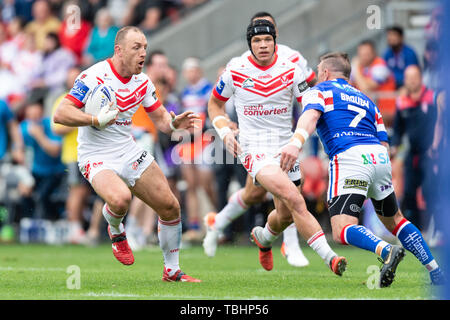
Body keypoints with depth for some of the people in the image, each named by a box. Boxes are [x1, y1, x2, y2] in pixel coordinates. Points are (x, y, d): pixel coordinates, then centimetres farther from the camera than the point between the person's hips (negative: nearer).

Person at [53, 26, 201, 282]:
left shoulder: (142, 81, 3)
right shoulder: (95, 76, -17)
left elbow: (160, 118, 12)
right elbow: (60, 114, -21)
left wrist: (174, 123, -11)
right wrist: (97, 120, -33)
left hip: (129, 153, 7)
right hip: (97, 158, -6)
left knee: (170, 207, 0)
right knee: (120, 198, -34)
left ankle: (172, 271, 19)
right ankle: (116, 232, 3)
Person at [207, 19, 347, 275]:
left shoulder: (291, 71, 0)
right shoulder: (235, 73, -2)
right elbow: (215, 104, 15)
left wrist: (295, 144, -14)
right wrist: (225, 132, -1)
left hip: (285, 147, 3)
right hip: (254, 148, -3)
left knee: (286, 215, 8)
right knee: (295, 200, -24)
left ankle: (263, 236, 45)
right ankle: (329, 256, -30)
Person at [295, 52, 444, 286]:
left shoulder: (318, 91, 15)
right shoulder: (366, 100, 32)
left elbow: (310, 116, -9)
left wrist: (296, 143, -25)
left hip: (349, 158, -6)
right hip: (380, 159, 6)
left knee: (342, 232, -12)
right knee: (395, 221, 23)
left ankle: (387, 251, -37)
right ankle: (436, 272, 15)